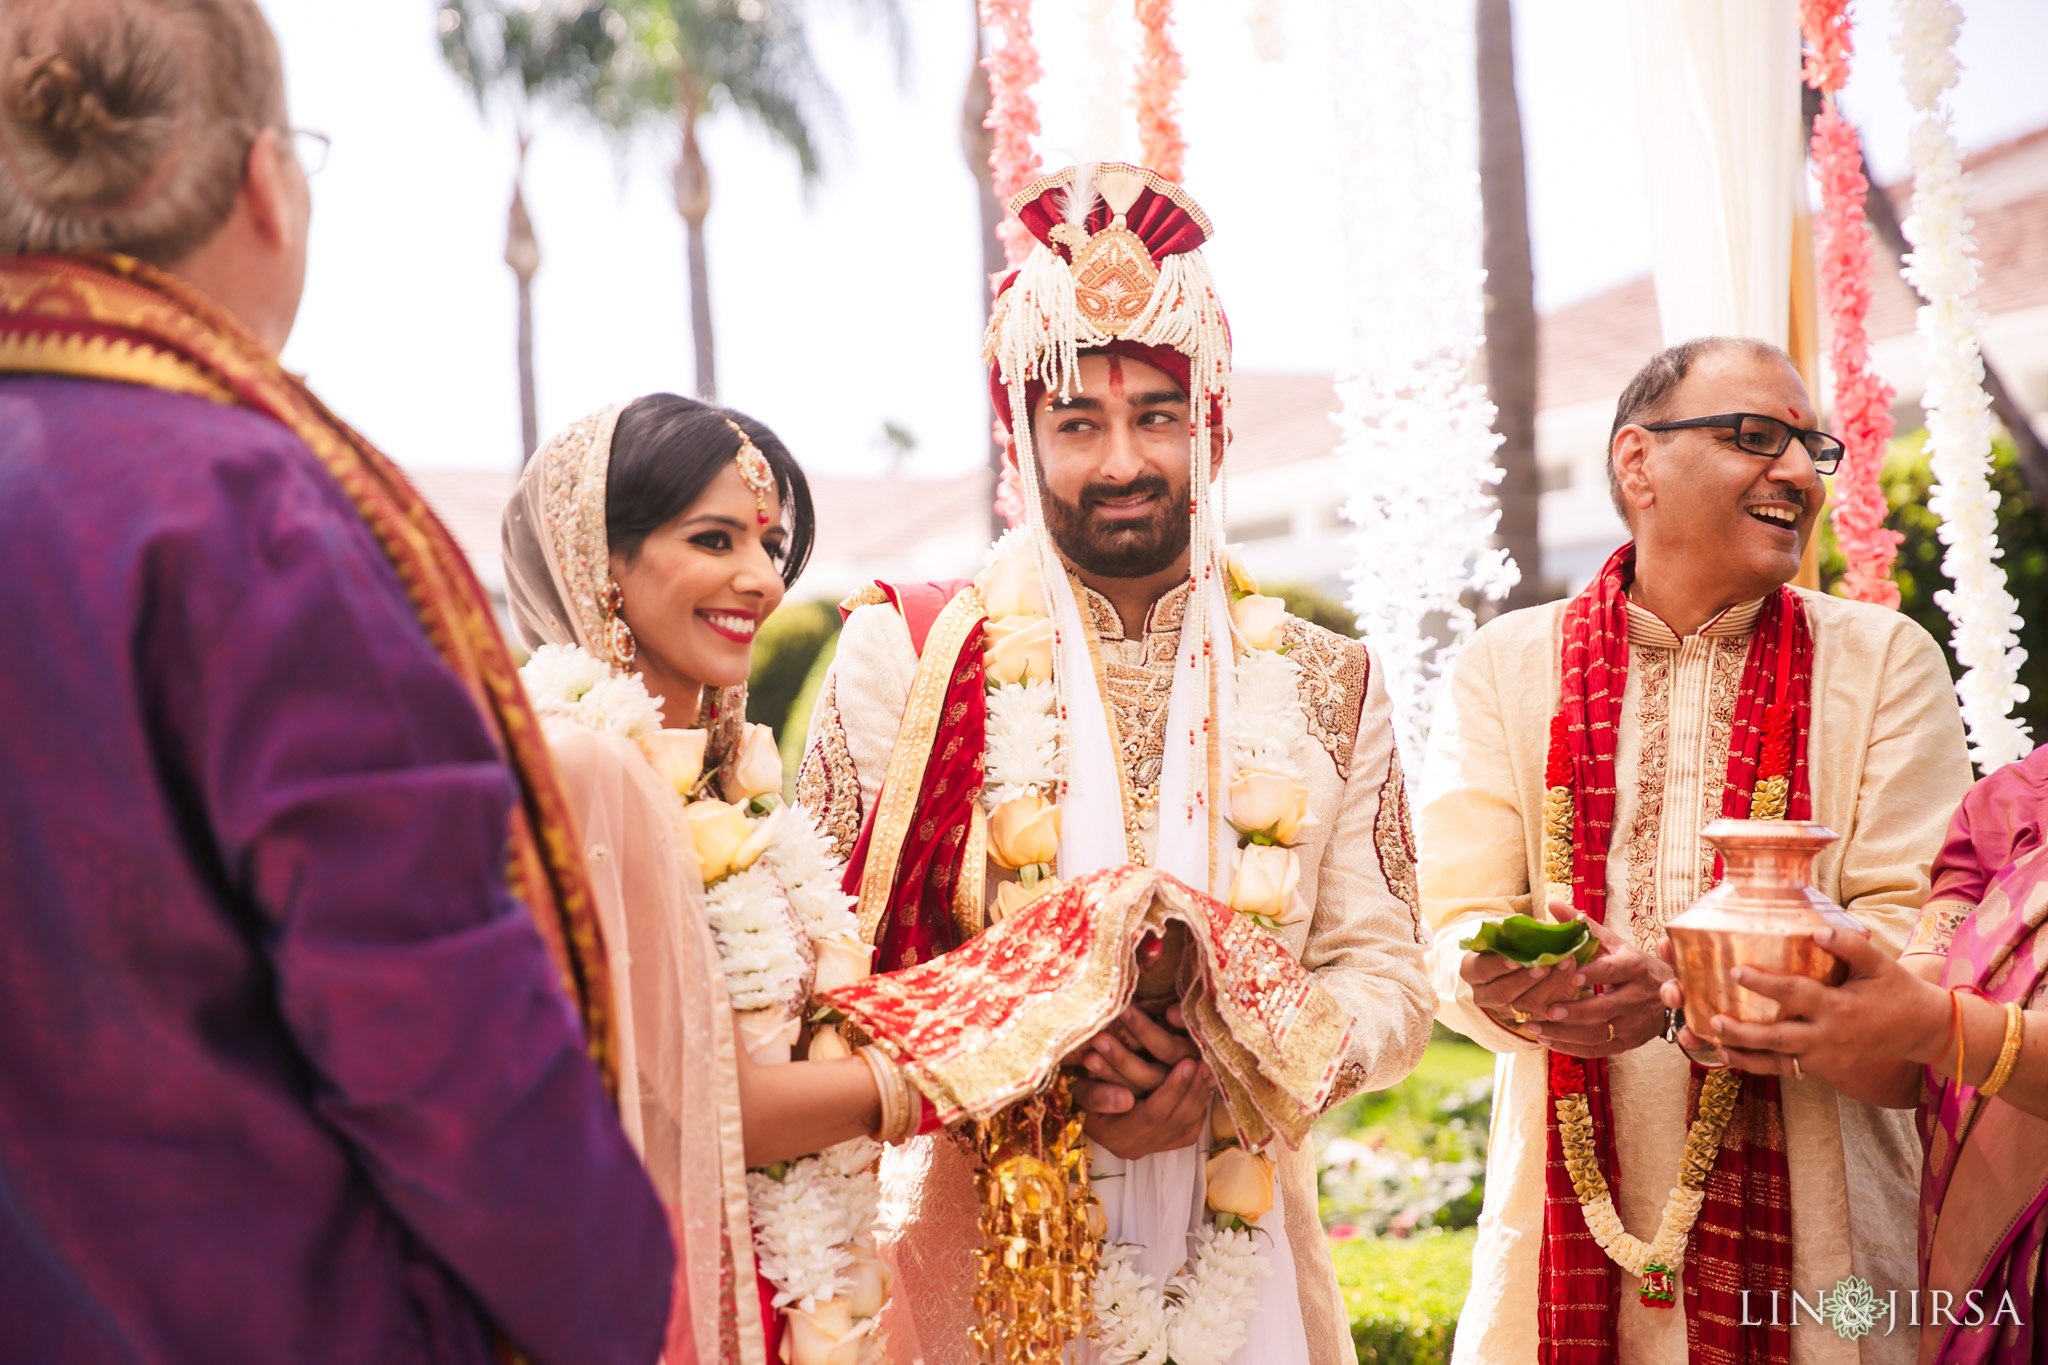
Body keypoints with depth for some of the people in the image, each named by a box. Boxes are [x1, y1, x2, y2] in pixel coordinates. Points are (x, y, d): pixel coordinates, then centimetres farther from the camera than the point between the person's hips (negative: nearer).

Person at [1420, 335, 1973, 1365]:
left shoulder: (1885, 663, 4)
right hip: (1564, 1223, 1)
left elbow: (1913, 932, -8)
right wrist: (1515, 980, -25)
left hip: (1809, 1222, 0)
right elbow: (1454, 923, -2)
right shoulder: (1505, 667, 5)